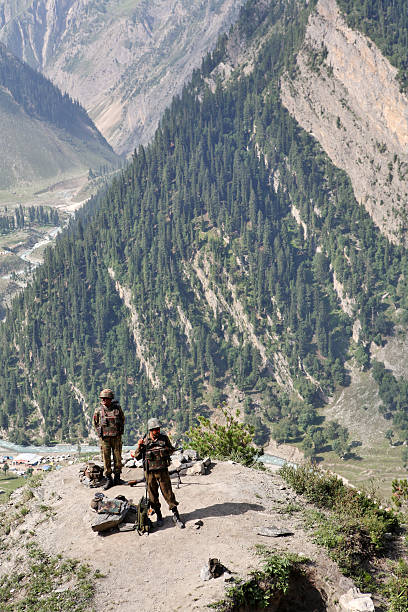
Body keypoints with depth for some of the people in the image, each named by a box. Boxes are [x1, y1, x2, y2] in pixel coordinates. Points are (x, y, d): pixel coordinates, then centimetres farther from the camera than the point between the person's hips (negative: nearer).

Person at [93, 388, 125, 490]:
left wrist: (120, 430, 8)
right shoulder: (99, 410, -2)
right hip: (104, 438, 0)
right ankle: (109, 480, 6)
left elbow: (122, 420, 14)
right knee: (106, 459, 0)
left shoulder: (117, 408, -1)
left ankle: (117, 477, 17)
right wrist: (99, 433, 7)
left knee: (117, 458, 4)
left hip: (116, 437, 0)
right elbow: (95, 423, 13)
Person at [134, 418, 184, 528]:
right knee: (153, 495, 7)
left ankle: (176, 516, 7)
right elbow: (137, 456, 5)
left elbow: (172, 449, 17)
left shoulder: (164, 438, 2)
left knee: (168, 493, -1)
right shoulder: (144, 441, 0)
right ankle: (158, 515, 22)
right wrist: (139, 447, -12)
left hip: (163, 470, 0)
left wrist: (168, 449, -6)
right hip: (150, 472, 1)